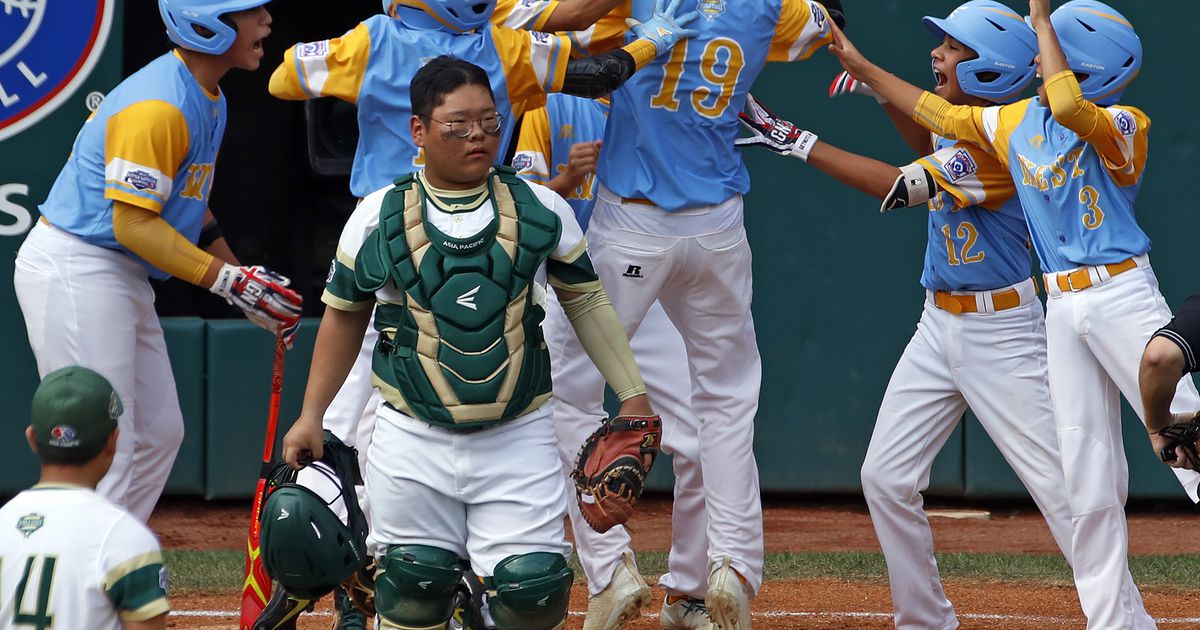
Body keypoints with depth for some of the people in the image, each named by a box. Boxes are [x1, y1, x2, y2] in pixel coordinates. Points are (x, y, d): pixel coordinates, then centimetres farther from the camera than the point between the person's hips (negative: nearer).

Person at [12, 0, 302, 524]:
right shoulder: (158, 105, -22)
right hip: (74, 274, -11)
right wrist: (231, 283, -26)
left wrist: (246, 281, 14)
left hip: (123, 279, 11)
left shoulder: (209, 101, 11)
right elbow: (134, 224, -25)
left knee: (159, 434, 14)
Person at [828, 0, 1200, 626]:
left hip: (1123, 294, -6)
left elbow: (1068, 107, -29)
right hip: (1063, 309, 6)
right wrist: (864, 68, 25)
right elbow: (937, 112, 24)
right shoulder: (1013, 122, 13)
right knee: (1087, 481, 4)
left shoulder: (1123, 127, -9)